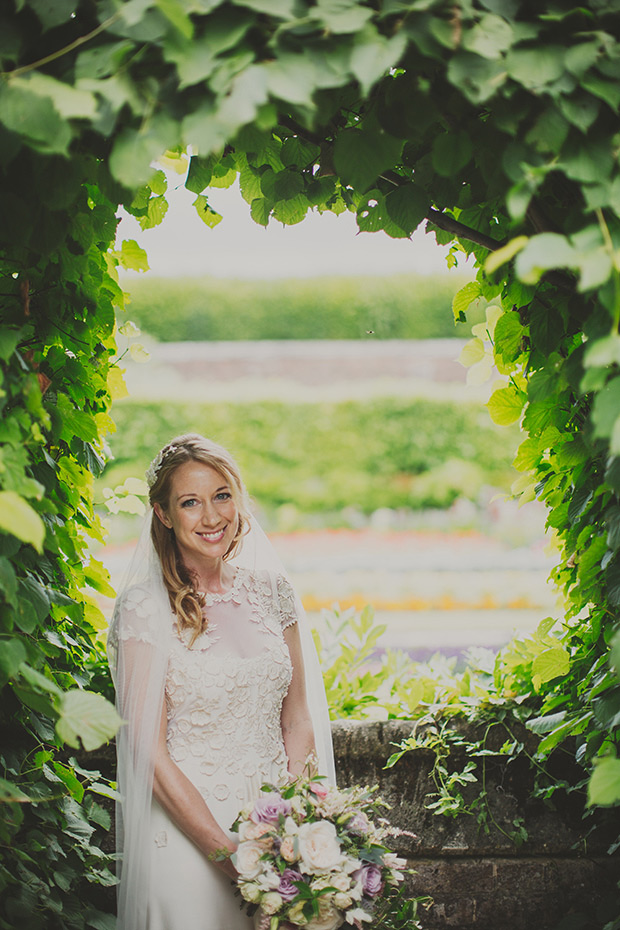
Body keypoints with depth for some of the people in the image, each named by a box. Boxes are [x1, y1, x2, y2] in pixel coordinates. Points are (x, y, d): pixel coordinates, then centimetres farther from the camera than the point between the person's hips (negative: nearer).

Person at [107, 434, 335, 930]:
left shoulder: (270, 587, 3)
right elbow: (149, 751, -13)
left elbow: (297, 721, 7)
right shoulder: (145, 606, -11)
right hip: (186, 828, -4)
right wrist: (225, 849, -17)